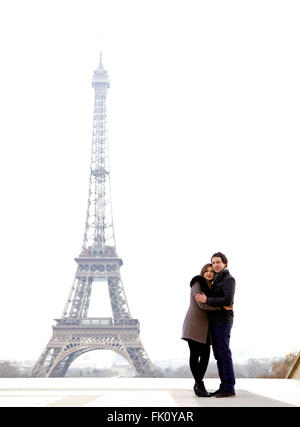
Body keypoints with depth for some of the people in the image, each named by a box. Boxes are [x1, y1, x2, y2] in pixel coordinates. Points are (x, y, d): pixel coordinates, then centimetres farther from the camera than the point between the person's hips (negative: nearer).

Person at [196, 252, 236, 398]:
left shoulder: (229, 279, -8)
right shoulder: (216, 281, 20)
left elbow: (228, 300, -21)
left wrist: (206, 300, -19)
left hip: (223, 321, -9)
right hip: (214, 322, 9)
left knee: (224, 354, -10)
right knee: (218, 355, 7)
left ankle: (229, 389, -8)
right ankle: (224, 386, 10)